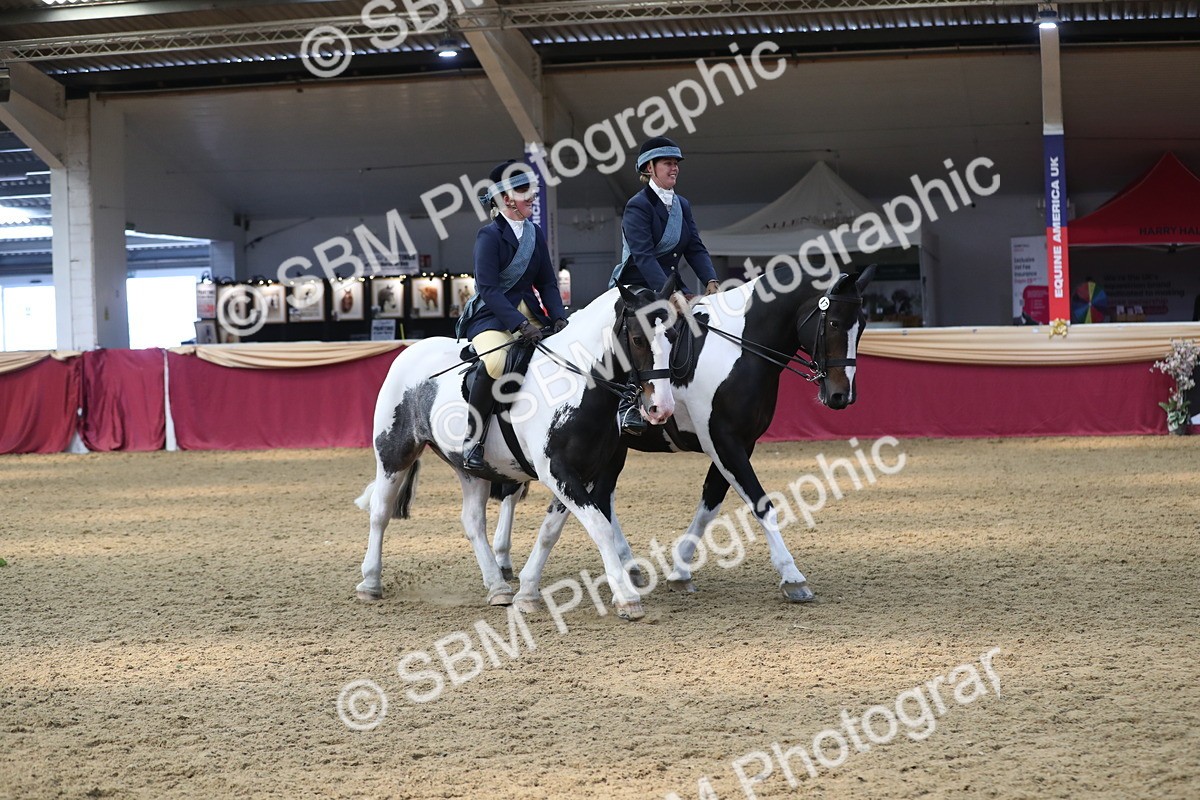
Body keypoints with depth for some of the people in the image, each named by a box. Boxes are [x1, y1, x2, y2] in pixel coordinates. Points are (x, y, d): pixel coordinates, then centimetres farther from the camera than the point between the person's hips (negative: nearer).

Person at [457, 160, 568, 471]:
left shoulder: (535, 234, 10)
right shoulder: (490, 235, -11)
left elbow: (547, 282, 12)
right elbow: (488, 288, -18)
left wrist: (559, 317, -5)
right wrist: (519, 325, -27)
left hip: (526, 310, 8)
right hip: (490, 314, -8)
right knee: (496, 362, -35)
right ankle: (472, 439, -22)